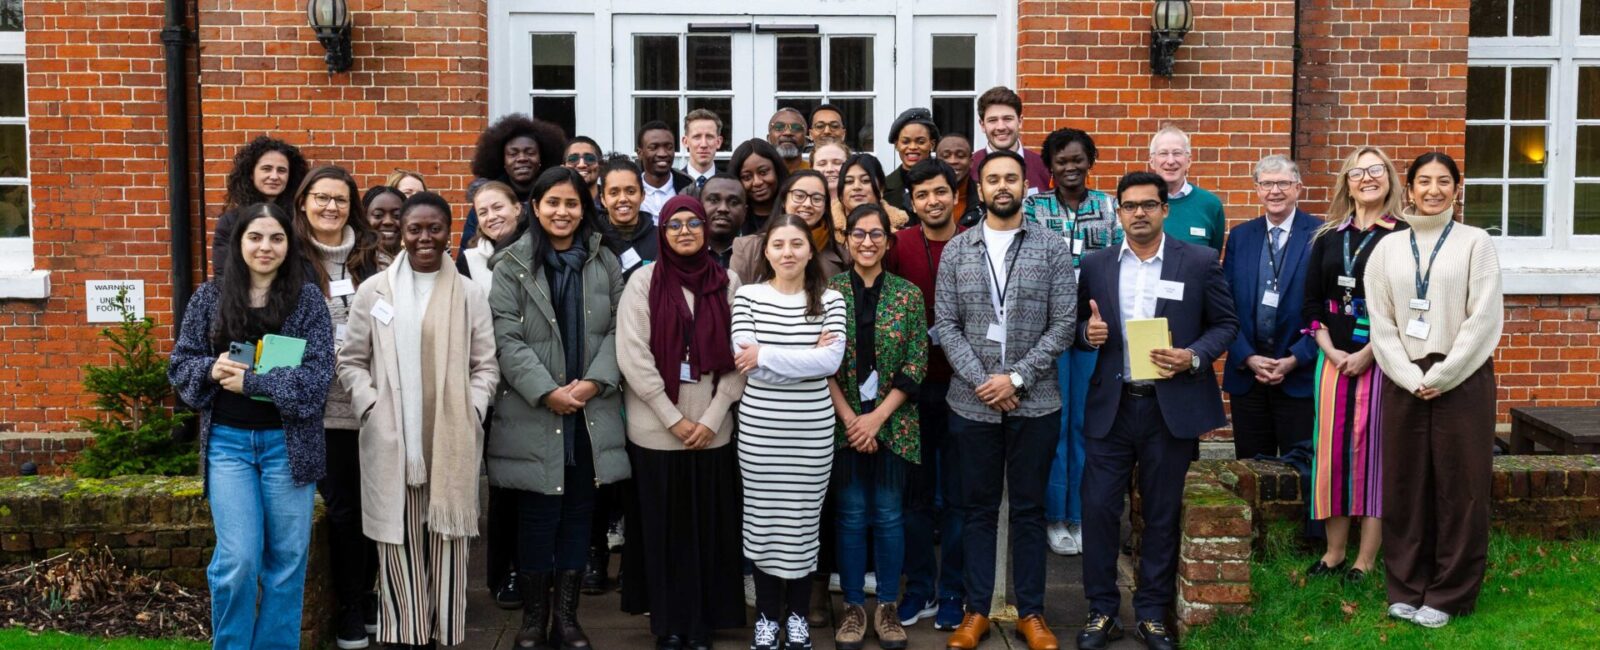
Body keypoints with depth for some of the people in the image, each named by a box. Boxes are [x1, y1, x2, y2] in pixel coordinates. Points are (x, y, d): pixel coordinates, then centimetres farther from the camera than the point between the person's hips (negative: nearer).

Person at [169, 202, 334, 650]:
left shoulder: (308, 299, -3)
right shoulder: (210, 297, 4)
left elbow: (318, 375, -11)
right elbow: (180, 364, 7)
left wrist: (250, 380, -17)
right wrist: (212, 370, -13)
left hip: (287, 442, 0)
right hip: (227, 441, 1)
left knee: (287, 561, 8)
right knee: (237, 561, -3)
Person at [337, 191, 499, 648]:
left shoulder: (471, 293, 6)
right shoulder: (374, 290, 6)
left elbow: (485, 366, 7)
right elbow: (351, 361, 8)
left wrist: (471, 411, -6)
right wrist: (370, 406, -6)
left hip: (452, 441, 0)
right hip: (391, 440, 0)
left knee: (446, 544, 4)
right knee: (399, 545, 1)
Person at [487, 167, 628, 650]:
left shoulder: (604, 263, 9)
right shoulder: (513, 265, 0)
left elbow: (618, 329, 5)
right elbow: (506, 339, -8)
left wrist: (594, 381, -9)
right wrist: (547, 391, -15)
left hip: (592, 412, 3)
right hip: (534, 413, -3)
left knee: (578, 512, 9)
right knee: (537, 515, 3)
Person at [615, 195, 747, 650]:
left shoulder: (727, 284, 4)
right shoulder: (643, 283, -1)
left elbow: (738, 358, 1)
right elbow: (633, 358, -8)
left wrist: (711, 418, -7)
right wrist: (674, 418, -10)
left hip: (712, 431, 2)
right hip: (656, 431, -1)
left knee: (708, 528, 6)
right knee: (663, 529, 6)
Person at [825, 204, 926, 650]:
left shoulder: (909, 294, 1)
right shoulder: (829, 291, 0)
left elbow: (916, 365, -3)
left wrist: (877, 417, -10)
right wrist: (849, 418, -10)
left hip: (893, 423, 0)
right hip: (843, 421, 0)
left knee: (889, 514, 6)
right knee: (851, 514, 6)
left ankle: (887, 606, 19)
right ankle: (854, 607, 17)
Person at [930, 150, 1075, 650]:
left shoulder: (1051, 248, 0)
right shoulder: (956, 250, 3)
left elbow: (1062, 325, -5)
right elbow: (945, 326, 0)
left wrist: (1017, 379, -13)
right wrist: (982, 381, -11)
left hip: (1035, 403, -1)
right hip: (972, 402, 1)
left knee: (1029, 509, 9)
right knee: (978, 509, 10)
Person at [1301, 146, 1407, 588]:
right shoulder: (1327, 238, 11)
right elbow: (1311, 302, 10)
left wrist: (1368, 354, -14)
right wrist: (1330, 351, -3)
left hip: (1379, 360, -4)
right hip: (1333, 357, 4)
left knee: (1372, 451, -1)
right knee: (1332, 449, 5)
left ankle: (1365, 562, 7)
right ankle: (1333, 554, 15)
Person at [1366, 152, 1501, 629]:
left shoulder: (1475, 242, 2)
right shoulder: (1388, 249, 9)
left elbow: (1484, 317, -6)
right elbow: (1380, 322, 4)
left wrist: (1442, 375, -11)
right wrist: (1412, 377, -7)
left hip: (1462, 379, -2)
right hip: (1404, 381, 2)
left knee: (1459, 486, 2)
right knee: (1405, 485, 5)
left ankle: (1449, 595, 12)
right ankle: (1406, 588, 16)